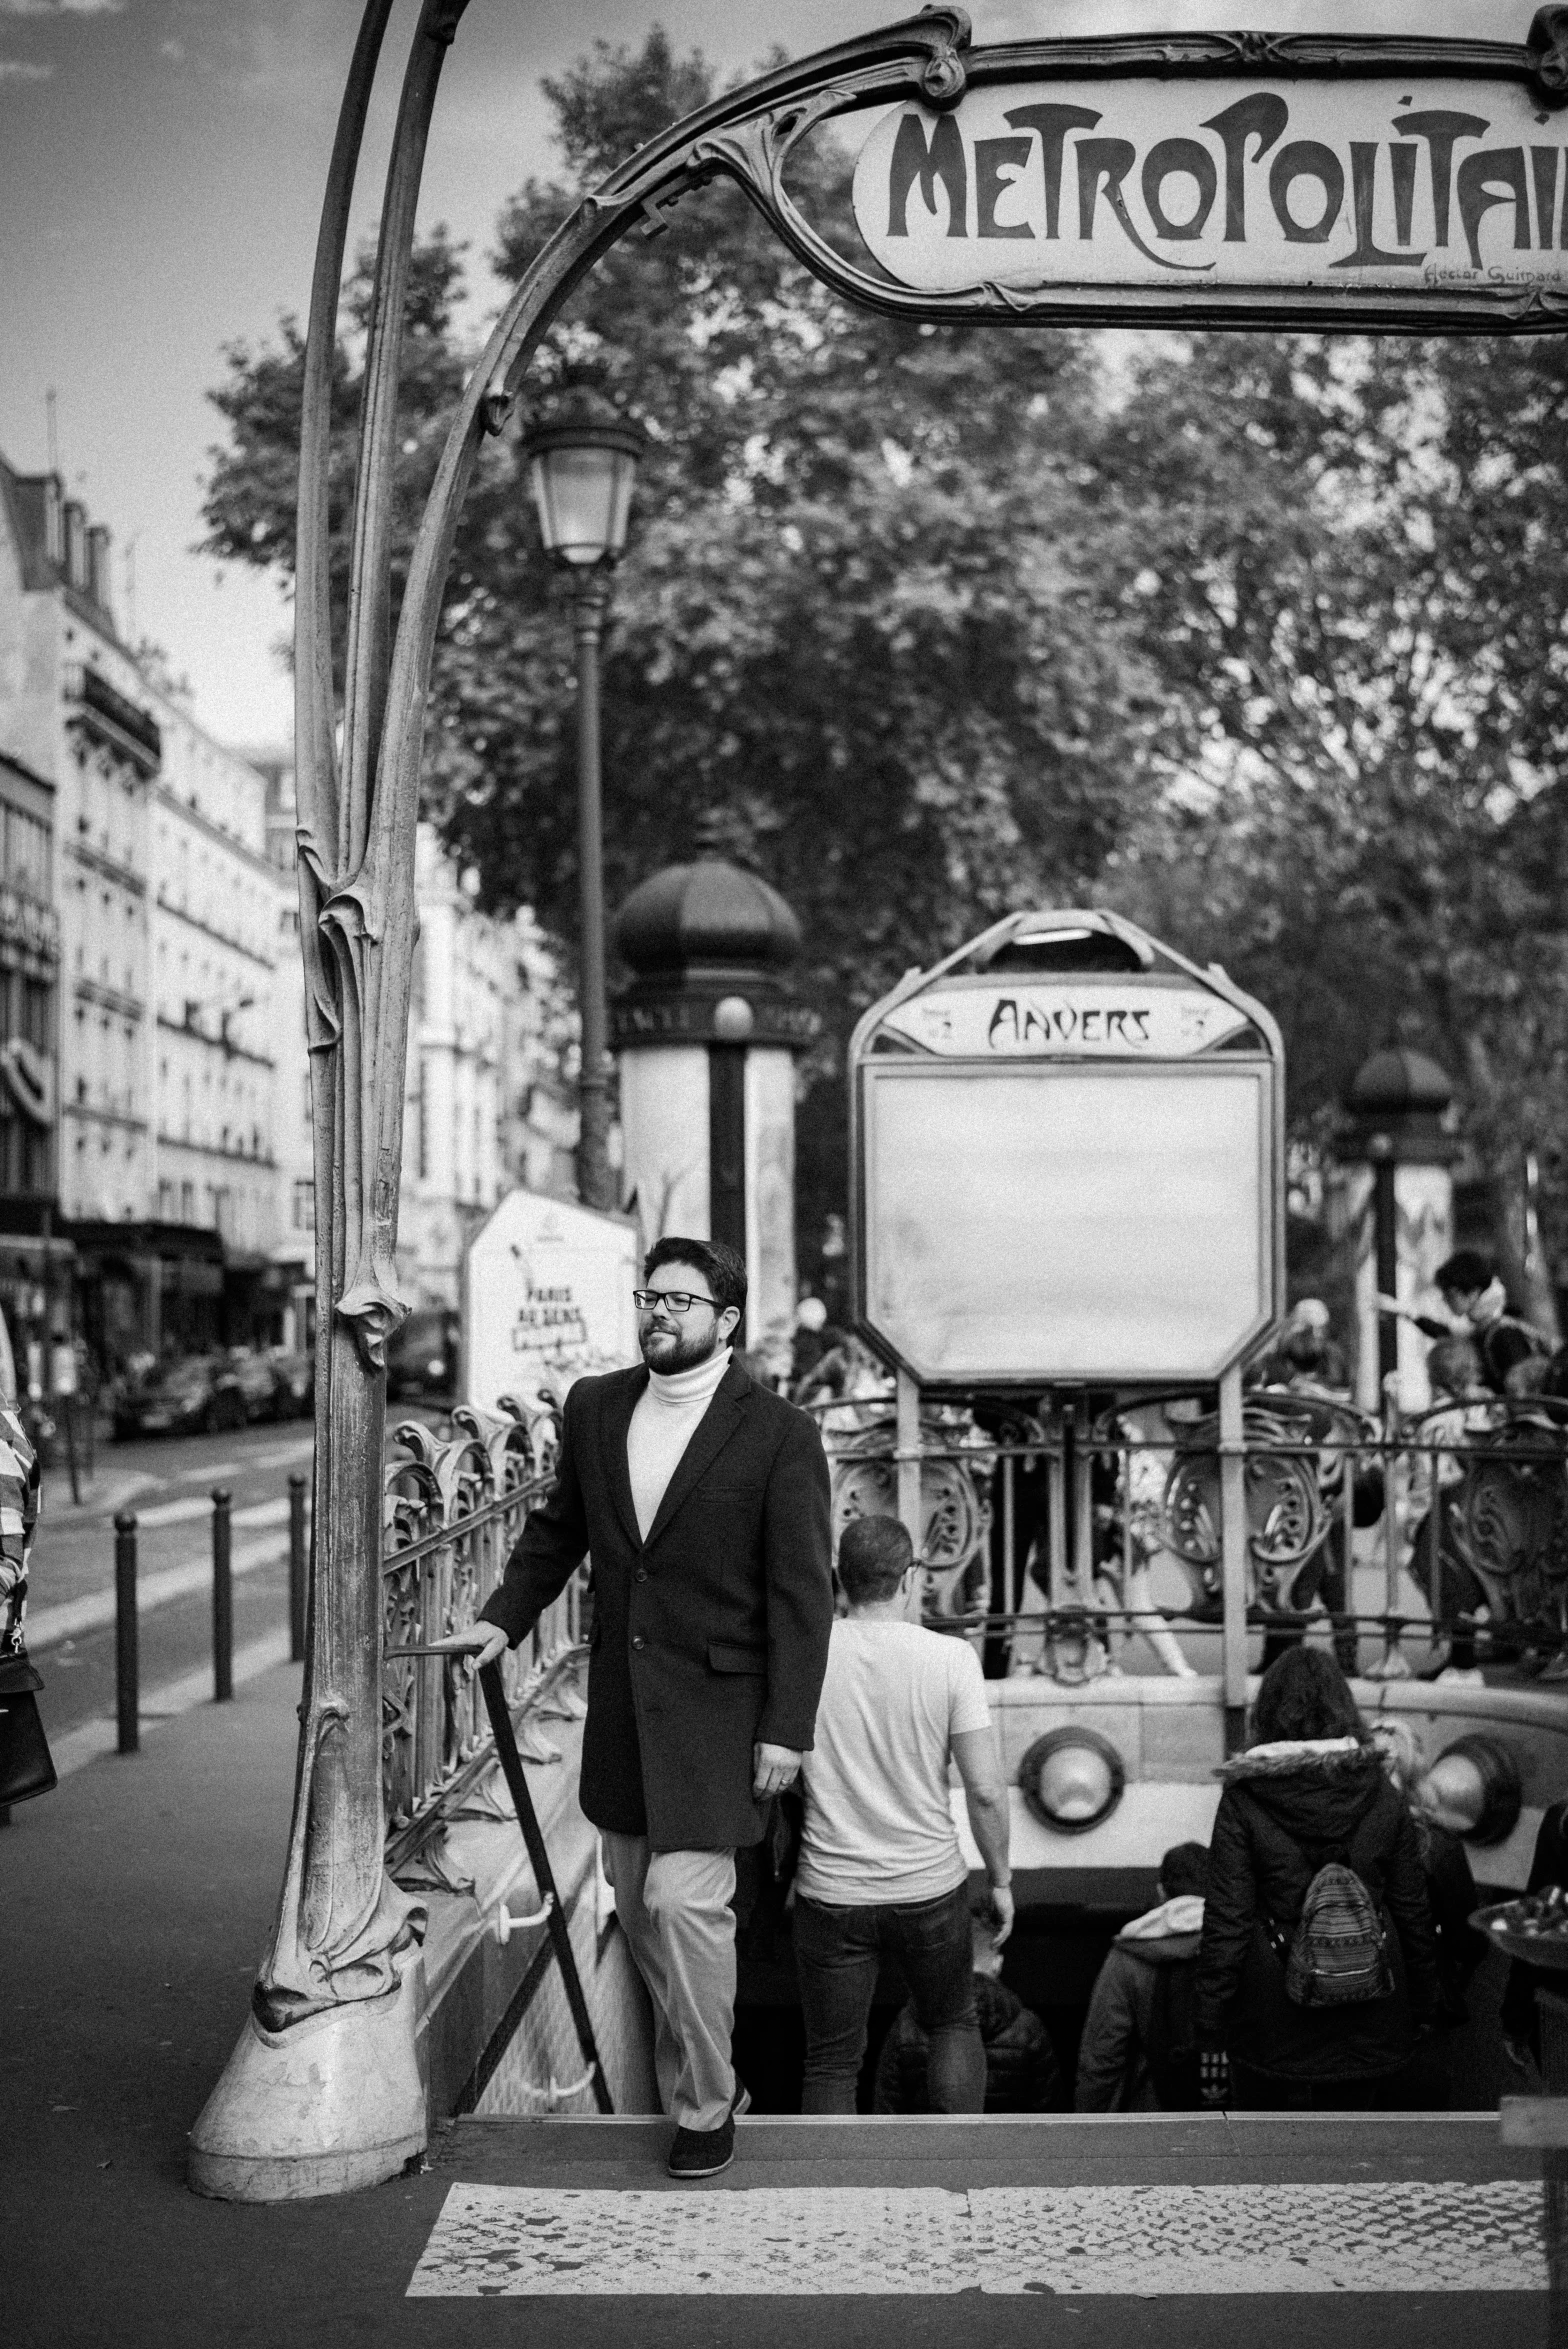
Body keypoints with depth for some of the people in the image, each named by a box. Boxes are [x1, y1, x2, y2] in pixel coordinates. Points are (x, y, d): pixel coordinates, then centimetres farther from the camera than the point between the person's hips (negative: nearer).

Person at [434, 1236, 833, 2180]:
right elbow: (558, 1529, 18)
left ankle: (707, 2107, 10)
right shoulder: (594, 1407, 6)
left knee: (684, 1901, -9)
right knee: (638, 1906, 13)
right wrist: (504, 1617, 4)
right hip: (621, 1703, 6)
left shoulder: (780, 1433, -10)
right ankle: (692, 2074, 32)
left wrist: (786, 1731, -13)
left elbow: (801, 1592, -10)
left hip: (716, 1707, -6)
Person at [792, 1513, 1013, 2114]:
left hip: (831, 1892, 0)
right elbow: (985, 1790, -11)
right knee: (953, 2025, 23)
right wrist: (1000, 1879, 2)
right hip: (930, 1887, 0)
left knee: (832, 2061, 13)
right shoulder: (950, 1658, -11)